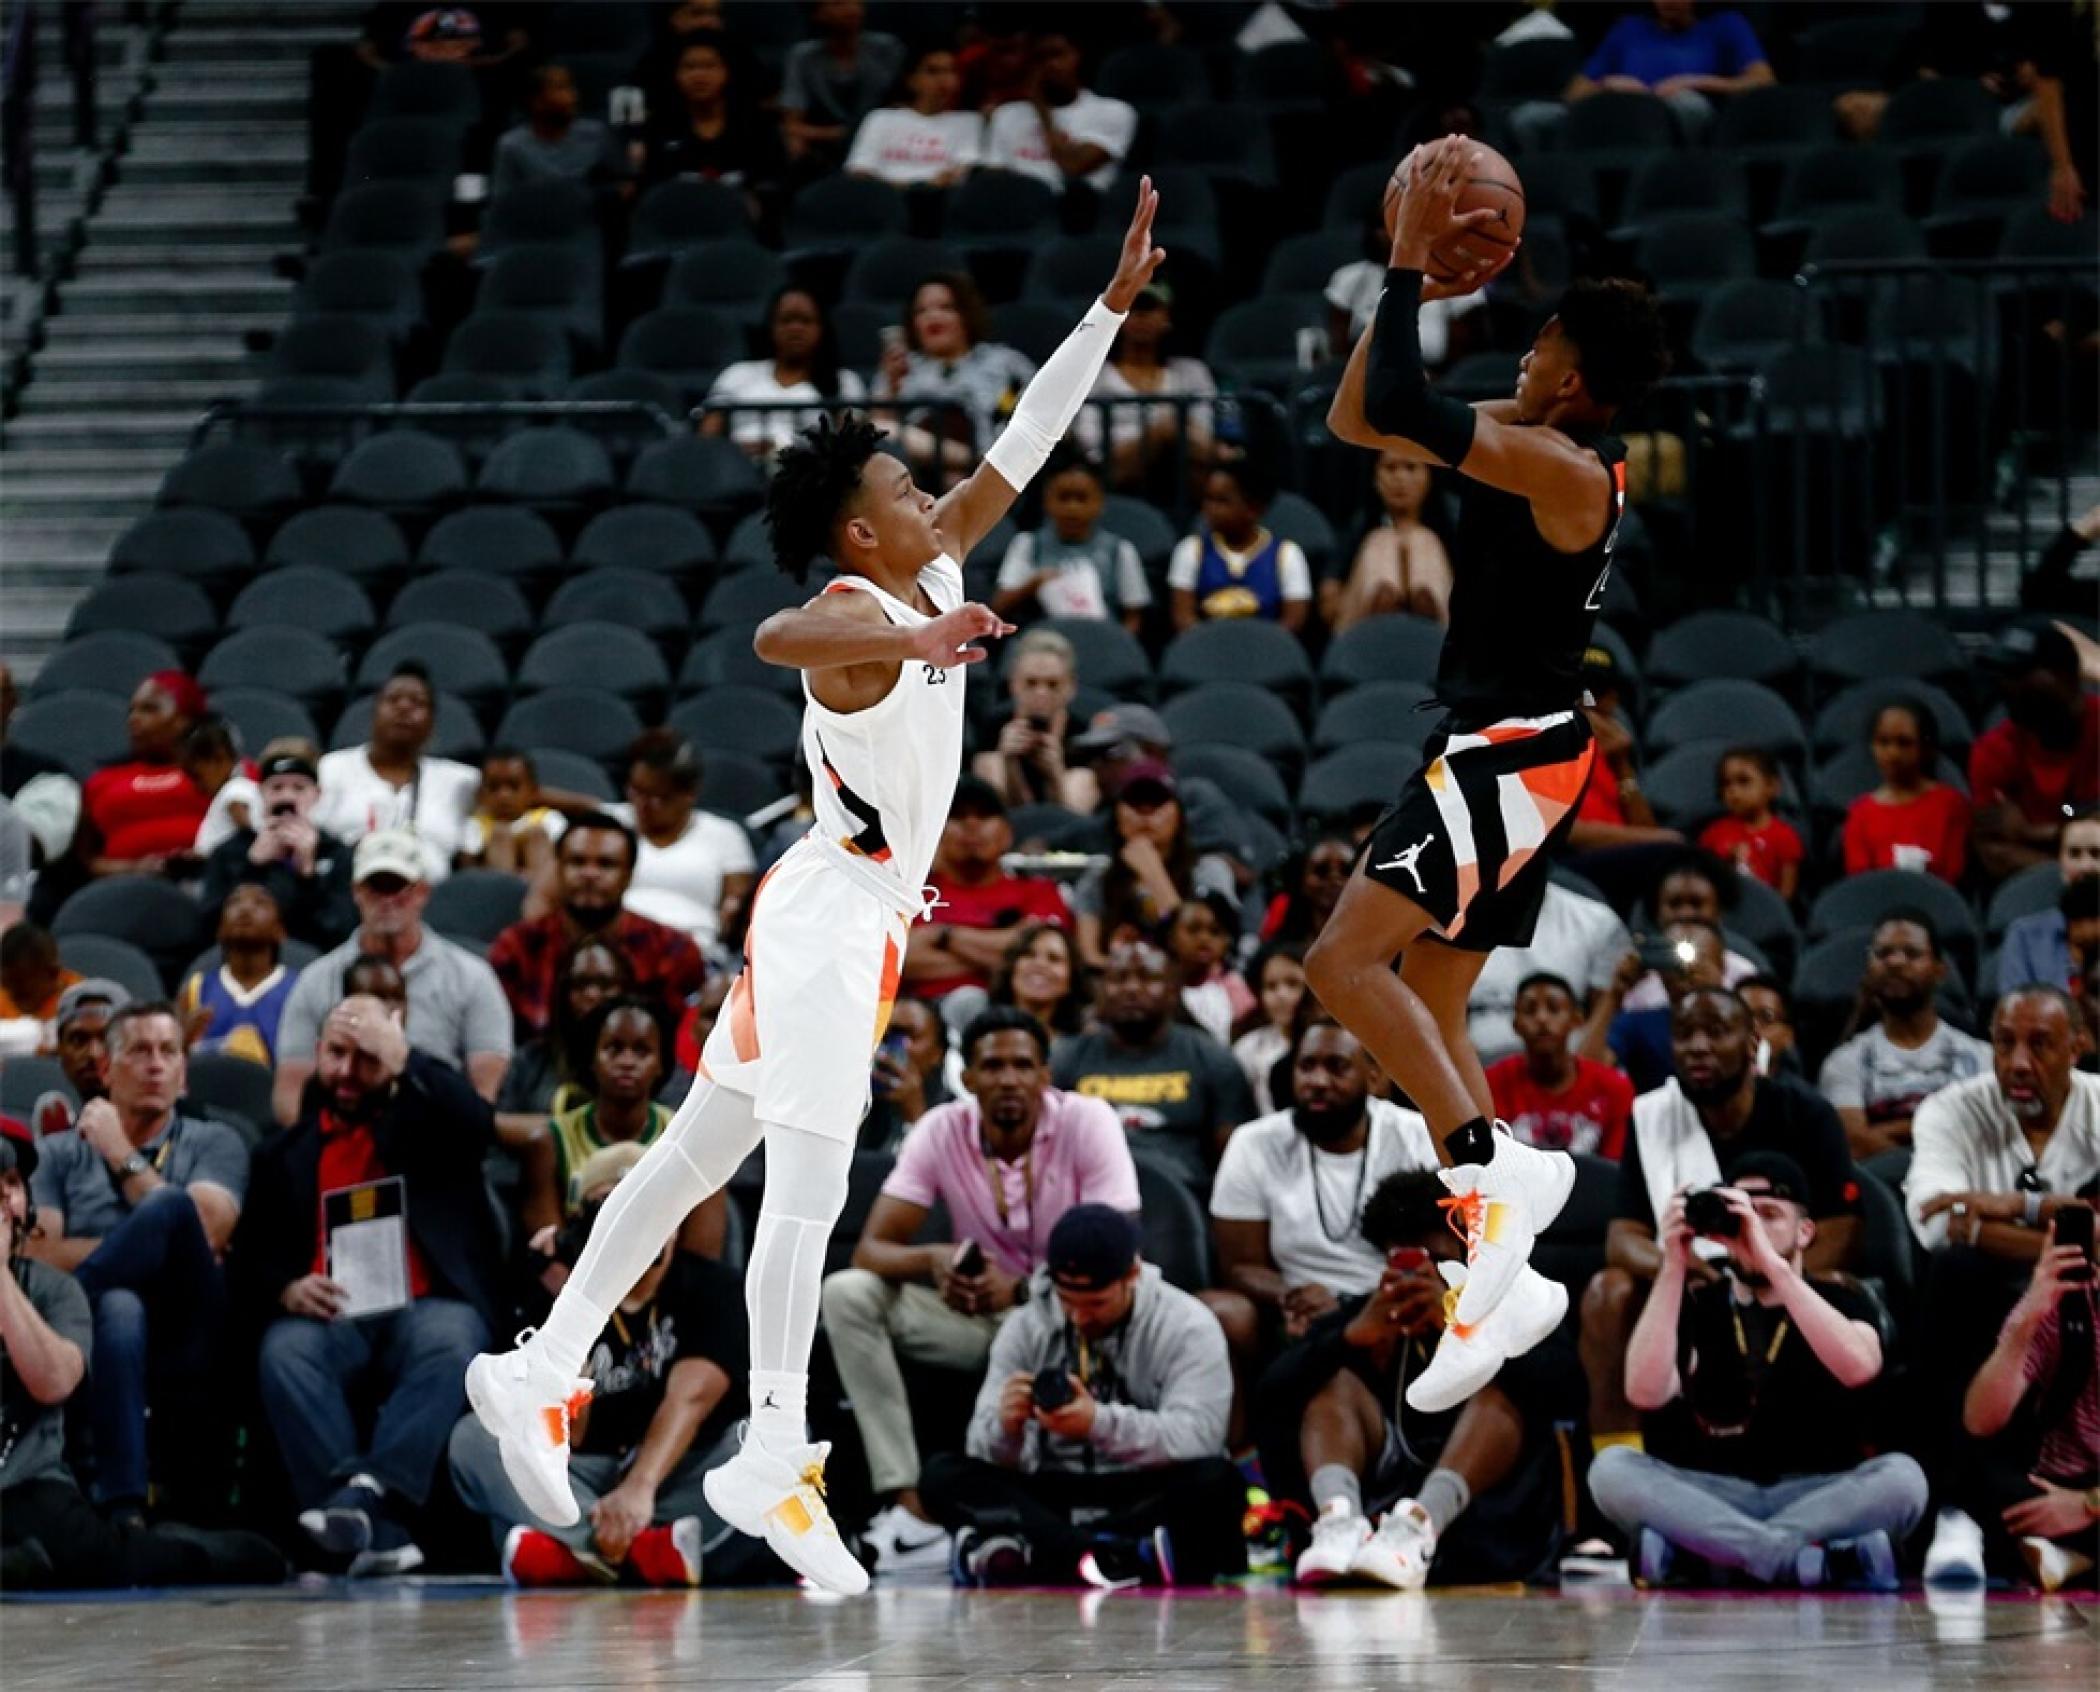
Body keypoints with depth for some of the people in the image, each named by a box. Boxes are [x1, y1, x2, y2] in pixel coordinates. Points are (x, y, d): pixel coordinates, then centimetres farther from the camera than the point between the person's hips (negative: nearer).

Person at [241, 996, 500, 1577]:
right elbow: (254, 1260, 17)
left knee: (447, 1346, -36)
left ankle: (370, 1492, -52)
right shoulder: (286, 1154, 23)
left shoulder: (424, 1120, 18)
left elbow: (477, 1125, -6)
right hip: (333, 1317, 1)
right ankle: (378, 1532, -44)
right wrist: (286, 1289, -5)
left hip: (426, 1308, -1)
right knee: (285, 1352, -33)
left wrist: (403, 1060, -6)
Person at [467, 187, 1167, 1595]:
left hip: (852, 914, 10)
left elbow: (1020, 450, 15)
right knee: (808, 1187, -12)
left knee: (700, 1155, 12)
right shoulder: (859, 611, -18)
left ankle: (543, 1370, 15)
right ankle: (773, 1461, -14)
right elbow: (775, 637, -42)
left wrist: (1115, 305, 14)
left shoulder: (930, 574, 8)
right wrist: (912, 640, -59)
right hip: (835, 917, -10)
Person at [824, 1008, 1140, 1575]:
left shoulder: (1088, 1124, -16)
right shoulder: (941, 1131, -8)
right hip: (976, 1314, 3)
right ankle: (910, 1513, -28)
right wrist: (934, 1260, -35)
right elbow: (870, 1250, -11)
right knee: (847, 1294, -19)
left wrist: (1021, 1288, -37)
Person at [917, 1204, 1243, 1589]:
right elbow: (987, 1448, -2)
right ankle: (1113, 1560, -45)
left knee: (1216, 1481, -34)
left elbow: (1197, 1435, -19)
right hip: (1048, 1501, 3)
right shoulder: (1027, 1326, 5)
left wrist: (1099, 1423, -34)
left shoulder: (1186, 1325, -4)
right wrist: (1005, 1425, -27)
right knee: (942, 1475, -22)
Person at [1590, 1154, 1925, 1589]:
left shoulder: (1840, 1297, 6)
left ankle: (1683, 1550, -32)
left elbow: (1857, 1367, -18)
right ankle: (1817, 1560, -35)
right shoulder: (1696, 1302, 9)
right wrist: (1674, 1267, -12)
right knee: (1612, 1467, -25)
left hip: (1822, 1499, -1)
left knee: (1901, 1476, -31)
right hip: (1711, 1498, 1)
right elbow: (1645, 1393, -9)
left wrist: (1773, 1263, -21)